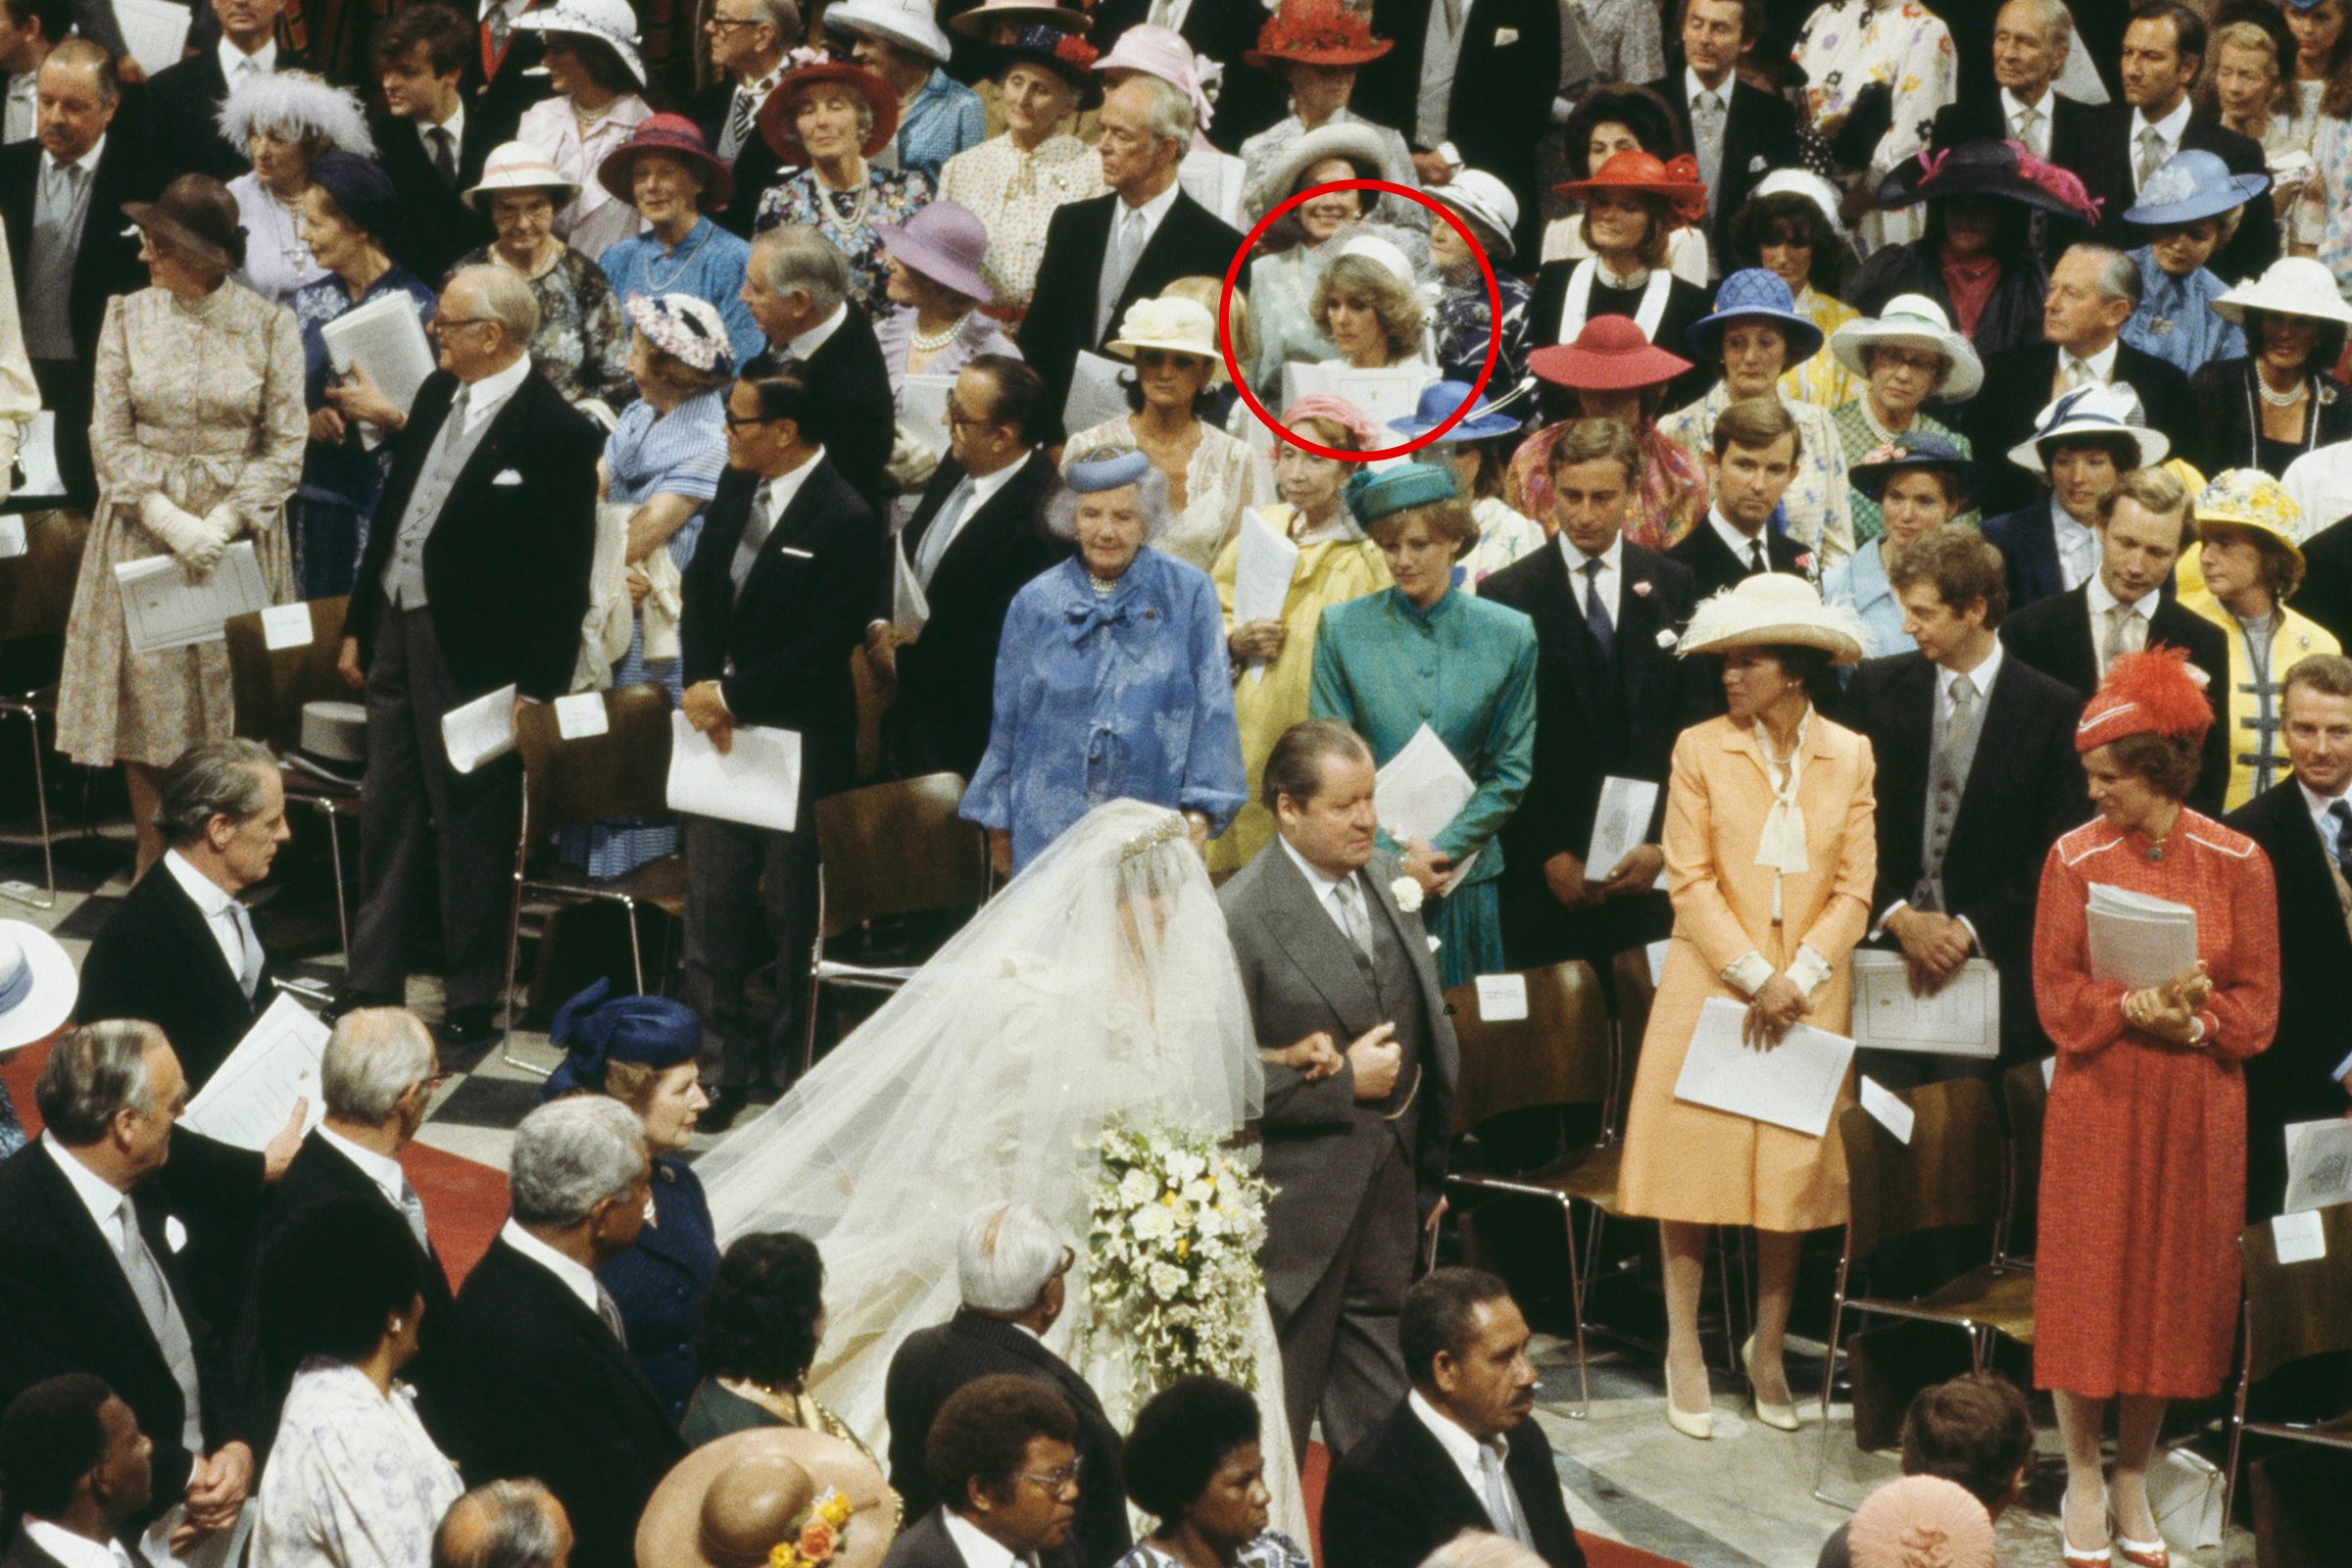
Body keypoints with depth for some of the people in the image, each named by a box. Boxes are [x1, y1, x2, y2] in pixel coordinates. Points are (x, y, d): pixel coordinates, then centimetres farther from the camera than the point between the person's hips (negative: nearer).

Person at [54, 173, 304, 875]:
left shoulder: (269, 325, -4)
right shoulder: (127, 317, 1)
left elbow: (286, 447, -4)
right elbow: (110, 437, -1)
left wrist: (223, 522, -16)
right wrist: (171, 522, -13)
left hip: (238, 533, -1)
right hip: (143, 527, 1)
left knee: (232, 704, 0)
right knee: (144, 698, 1)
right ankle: (153, 872, 10)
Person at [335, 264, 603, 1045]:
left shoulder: (557, 432, -17)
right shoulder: (436, 395, 6)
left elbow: (564, 575, -16)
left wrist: (538, 689, -17)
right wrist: (358, 624, 15)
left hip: (473, 653, -8)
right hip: (398, 629, 8)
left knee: (471, 826, 4)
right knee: (387, 813, 15)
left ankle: (470, 1000, 17)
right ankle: (372, 983, 26)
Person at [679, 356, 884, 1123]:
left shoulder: (845, 524, -18)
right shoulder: (736, 486, 5)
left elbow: (823, 649, -20)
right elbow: (701, 590, 11)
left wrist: (732, 695, -16)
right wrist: (702, 685, -5)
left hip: (801, 742, -7)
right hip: (721, 727, 7)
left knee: (793, 909, 6)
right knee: (713, 900, 8)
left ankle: (790, 1055, 19)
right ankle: (720, 1055, 17)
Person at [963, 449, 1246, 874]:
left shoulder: (1189, 593, 0)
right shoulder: (1036, 604, 6)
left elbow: (1213, 711, 0)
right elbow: (1006, 723, 12)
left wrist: (1198, 811, -4)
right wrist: (999, 824, 12)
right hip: (1051, 832, 1)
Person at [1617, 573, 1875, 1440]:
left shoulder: (1849, 757, 3)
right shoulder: (1701, 749, -1)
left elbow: (1855, 889, 1)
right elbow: (1691, 880, -5)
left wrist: (1797, 979, -11)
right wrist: (1752, 977, -13)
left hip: (1812, 997, 1)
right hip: (1710, 988, -1)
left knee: (1794, 1166, 5)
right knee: (1694, 1158, 0)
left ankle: (1768, 1347, 19)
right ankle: (1685, 1352, 10)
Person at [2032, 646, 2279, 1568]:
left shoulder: (2236, 863, -3)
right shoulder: (2077, 858, -4)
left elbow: (2257, 1003, -1)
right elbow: (2056, 997, -4)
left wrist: (2194, 1020, -19)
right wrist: (2136, 1008, -20)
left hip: (2195, 1111, 1)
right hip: (2098, 1102, -1)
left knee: (2172, 1292, 7)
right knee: (2088, 1288, 2)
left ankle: (2134, 1483, 20)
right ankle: (2083, 1481, 16)